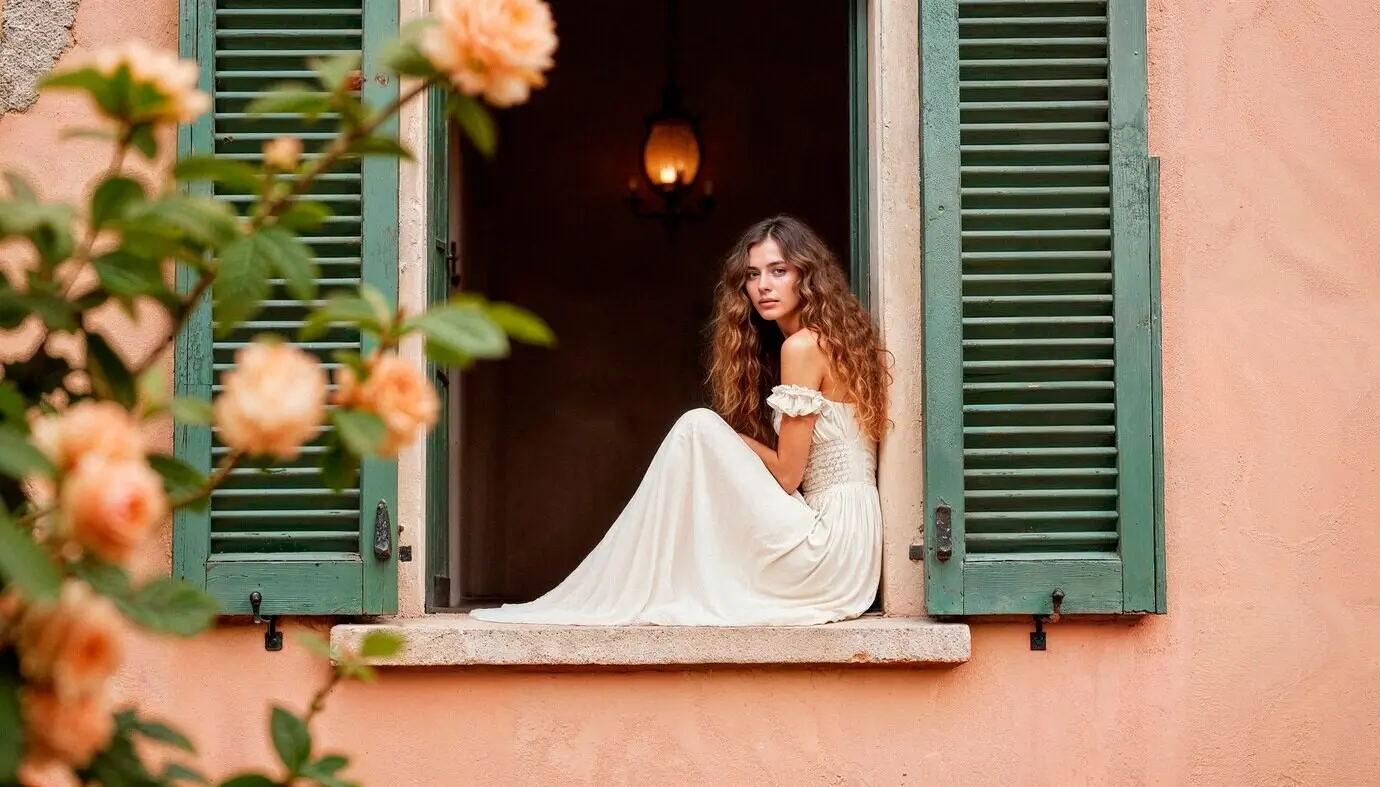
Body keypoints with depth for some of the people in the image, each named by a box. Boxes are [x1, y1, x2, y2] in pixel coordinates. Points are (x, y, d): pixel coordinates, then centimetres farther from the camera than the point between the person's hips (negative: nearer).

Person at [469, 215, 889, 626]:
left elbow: (786, 474, -11)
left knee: (699, 427, -13)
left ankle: (615, 596, -7)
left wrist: (728, 439, 5)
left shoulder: (803, 345, -11)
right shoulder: (834, 340, 18)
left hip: (826, 550, -10)